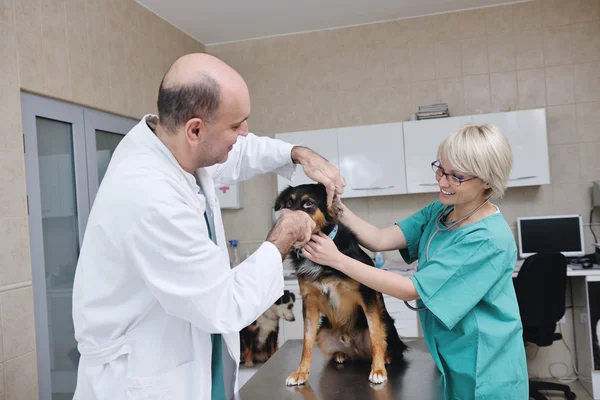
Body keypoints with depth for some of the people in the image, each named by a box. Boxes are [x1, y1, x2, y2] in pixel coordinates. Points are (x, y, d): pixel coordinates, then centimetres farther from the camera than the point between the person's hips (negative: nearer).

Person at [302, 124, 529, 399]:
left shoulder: (490, 240, -26)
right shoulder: (438, 212, -2)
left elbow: (412, 290, -26)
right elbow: (379, 240, -12)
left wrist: (337, 259, -27)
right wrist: (337, 206, -26)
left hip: (484, 372, -6)